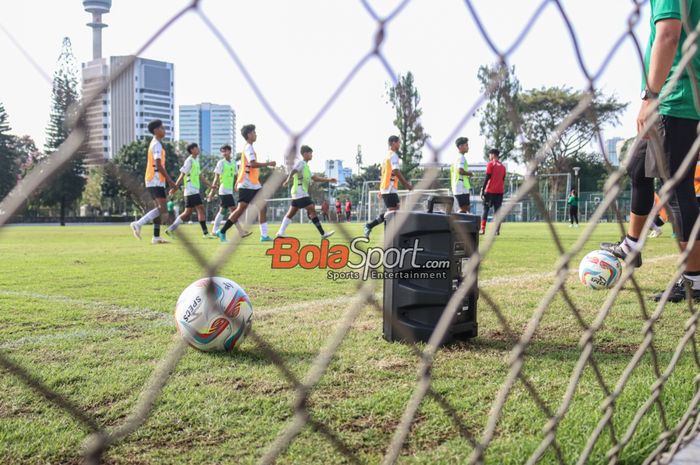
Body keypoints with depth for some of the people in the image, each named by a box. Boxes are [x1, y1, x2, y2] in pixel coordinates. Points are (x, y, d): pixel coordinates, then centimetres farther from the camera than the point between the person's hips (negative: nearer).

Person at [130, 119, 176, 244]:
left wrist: (167, 179, 21)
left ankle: (156, 237, 9)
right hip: (156, 181, -10)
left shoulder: (155, 144, 20)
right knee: (163, 209, -15)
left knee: (159, 208, 9)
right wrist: (169, 179, -18)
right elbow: (158, 166, -20)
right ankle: (138, 224, -18)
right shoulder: (157, 145, -12)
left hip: (154, 181, 10)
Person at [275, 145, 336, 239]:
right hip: (300, 192, -10)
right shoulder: (301, 163, -7)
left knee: (291, 213, 11)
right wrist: (288, 180, -41)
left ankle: (280, 233, 12)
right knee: (312, 210, -12)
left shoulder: (306, 166, 21)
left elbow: (315, 178, 22)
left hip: (300, 193, 10)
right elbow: (293, 171, -24)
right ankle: (323, 234, -14)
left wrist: (328, 180, 15)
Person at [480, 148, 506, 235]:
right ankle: (497, 230, -3)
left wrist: (482, 190, -7)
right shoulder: (502, 166, 14)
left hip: (490, 191, -5)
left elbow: (487, 178, -9)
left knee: (486, 209, 1)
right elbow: (503, 180, 16)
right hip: (500, 191, 5)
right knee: (497, 210, 4)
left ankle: (482, 229, -4)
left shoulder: (490, 164, -3)